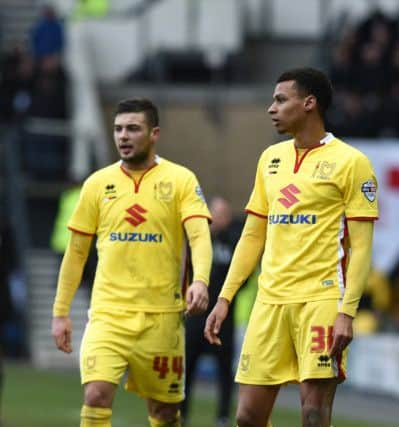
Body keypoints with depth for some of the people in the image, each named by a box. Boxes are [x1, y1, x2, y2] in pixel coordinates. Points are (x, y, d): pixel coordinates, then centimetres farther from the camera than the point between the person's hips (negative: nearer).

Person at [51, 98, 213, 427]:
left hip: (161, 314, -1)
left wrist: (200, 282, -32)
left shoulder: (181, 180, -1)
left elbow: (200, 236, -13)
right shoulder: (97, 184, 7)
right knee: (96, 395, -17)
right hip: (108, 312, 1)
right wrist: (60, 312, 10)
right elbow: (76, 252, 13)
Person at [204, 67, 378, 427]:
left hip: (321, 300, -6)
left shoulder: (350, 162, -4)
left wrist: (347, 312, -16)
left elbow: (361, 246, -8)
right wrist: (225, 297, 14)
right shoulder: (271, 158, 15)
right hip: (270, 302, 6)